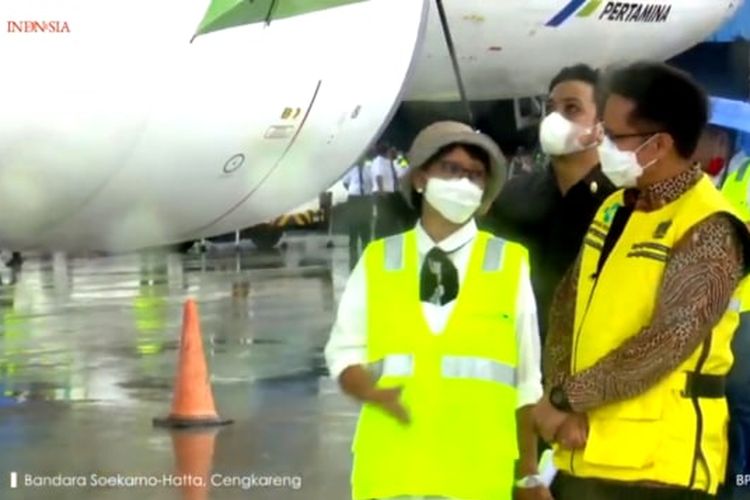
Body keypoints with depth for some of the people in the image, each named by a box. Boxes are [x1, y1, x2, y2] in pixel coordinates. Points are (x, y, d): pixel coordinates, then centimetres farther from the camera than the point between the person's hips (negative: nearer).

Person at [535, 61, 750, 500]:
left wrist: (564, 398, -12)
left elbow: (667, 342, -19)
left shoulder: (709, 230, -12)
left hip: (657, 464, -7)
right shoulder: (614, 209, 14)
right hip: (583, 454, 8)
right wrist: (562, 401, -4)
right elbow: (568, 306, 12)